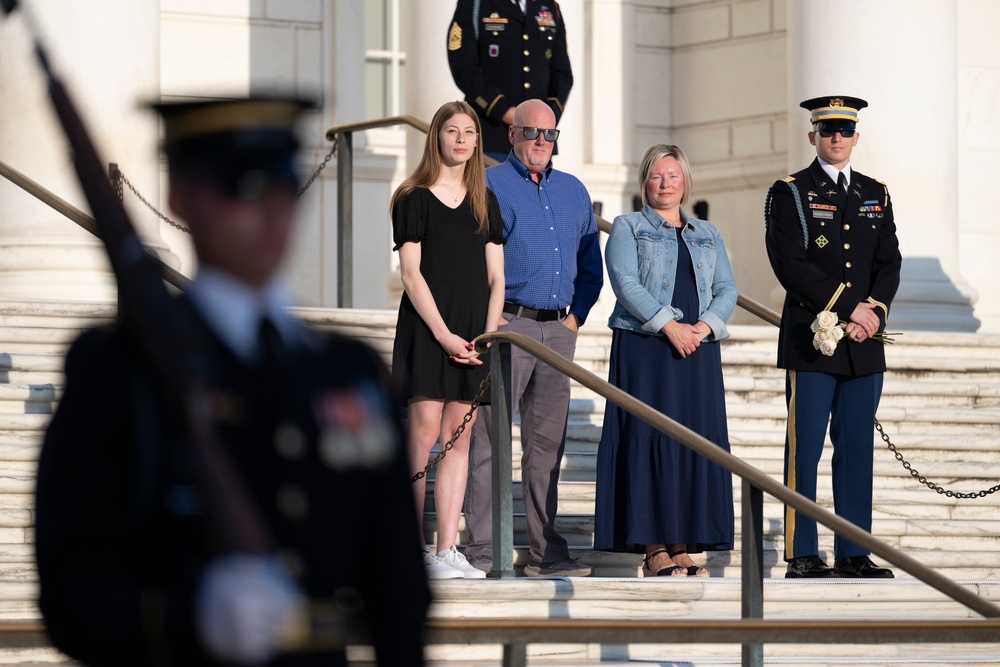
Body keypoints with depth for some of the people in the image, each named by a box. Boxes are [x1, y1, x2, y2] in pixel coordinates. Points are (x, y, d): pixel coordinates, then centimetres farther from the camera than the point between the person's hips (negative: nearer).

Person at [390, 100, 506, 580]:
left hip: (472, 330, 5)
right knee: (424, 434, -9)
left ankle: (446, 551, 1)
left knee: (459, 437, 1)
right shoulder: (414, 199, 1)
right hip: (426, 326, -5)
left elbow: (495, 277, 12)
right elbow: (411, 273, -6)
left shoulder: (484, 202, 14)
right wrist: (444, 334, -14)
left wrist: (489, 335, -2)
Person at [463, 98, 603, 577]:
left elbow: (591, 264, 21)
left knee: (547, 443, 7)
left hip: (558, 330, 5)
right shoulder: (490, 186, 1)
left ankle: (546, 552, 9)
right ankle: (482, 550, -6)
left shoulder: (573, 191, 17)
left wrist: (576, 315, 8)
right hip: (506, 324, -5)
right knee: (489, 439, -7)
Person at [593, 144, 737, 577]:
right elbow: (626, 283, -7)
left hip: (698, 351, 4)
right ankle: (654, 548, -8)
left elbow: (727, 290, 10)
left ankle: (685, 546, 2)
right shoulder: (627, 228, 7)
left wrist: (703, 326, -9)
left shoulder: (708, 235, 19)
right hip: (643, 347, -4)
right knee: (650, 439, -9)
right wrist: (668, 325, -17)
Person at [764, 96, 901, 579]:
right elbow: (790, 265, -10)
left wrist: (874, 308, -9)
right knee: (804, 447, -4)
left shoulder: (876, 195, 16)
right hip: (810, 340, -4)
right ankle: (801, 554, -2)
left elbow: (889, 263, 11)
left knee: (857, 448, 5)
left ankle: (853, 553, 8)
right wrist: (846, 311, -15)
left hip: (865, 342, 4)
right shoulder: (789, 194, 0)